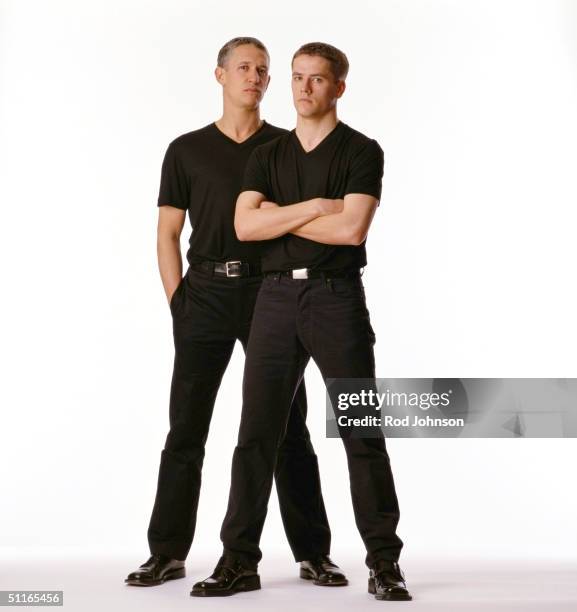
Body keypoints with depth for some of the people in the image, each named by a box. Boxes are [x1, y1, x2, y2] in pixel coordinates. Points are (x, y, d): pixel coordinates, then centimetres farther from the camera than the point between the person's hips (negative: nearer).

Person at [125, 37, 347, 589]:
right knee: (186, 427, 2)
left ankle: (313, 553, 10)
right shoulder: (187, 150, 9)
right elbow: (167, 234, 8)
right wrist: (178, 301, -3)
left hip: (271, 292, 0)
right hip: (206, 293, 1)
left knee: (288, 427, 2)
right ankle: (168, 552, 12)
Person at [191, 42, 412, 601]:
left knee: (362, 433, -2)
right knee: (257, 433, 1)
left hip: (337, 297, -3)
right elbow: (245, 226, -3)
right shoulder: (267, 156, 13)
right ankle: (239, 561, 9)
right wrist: (315, 206, -10)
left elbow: (351, 228, -15)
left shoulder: (362, 152, 1)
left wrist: (279, 214, -5)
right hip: (276, 298, 4)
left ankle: (384, 563, 8)